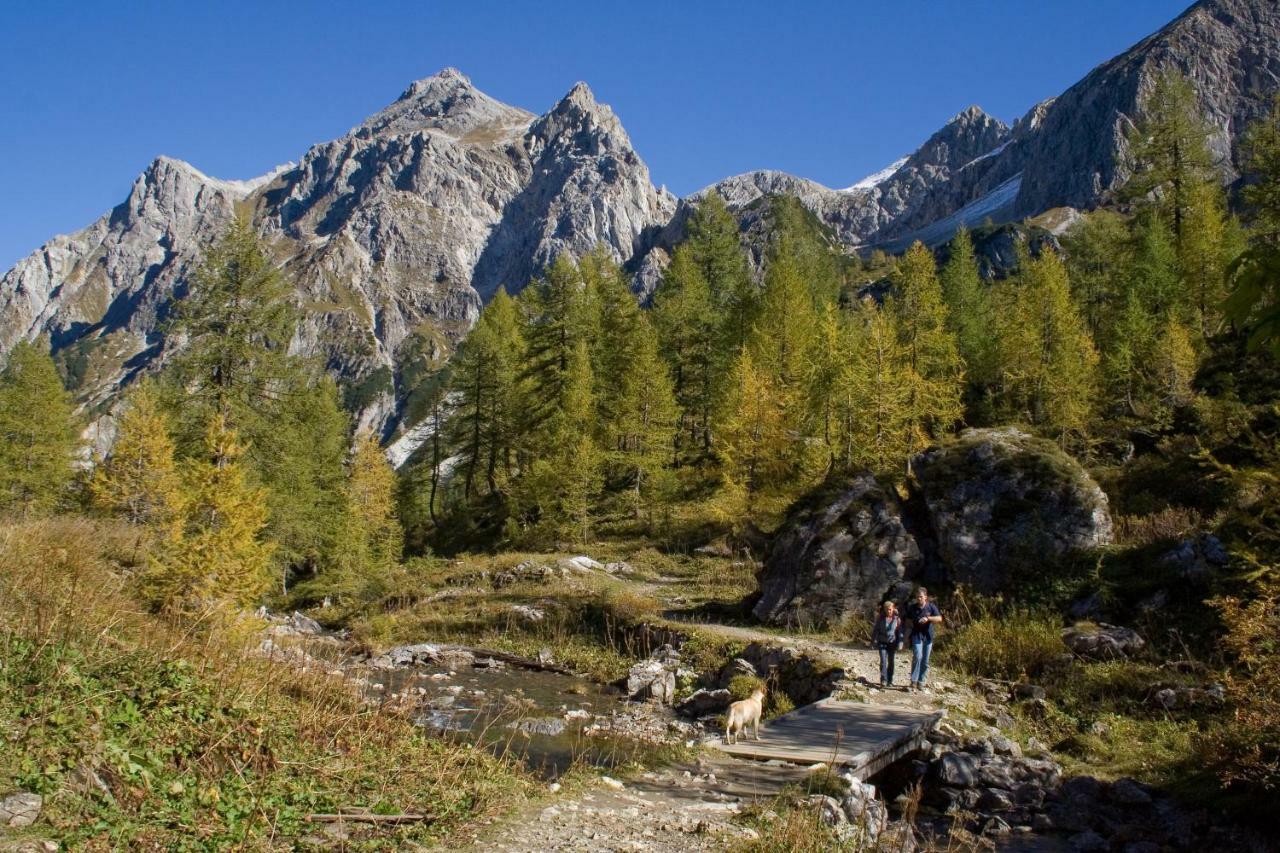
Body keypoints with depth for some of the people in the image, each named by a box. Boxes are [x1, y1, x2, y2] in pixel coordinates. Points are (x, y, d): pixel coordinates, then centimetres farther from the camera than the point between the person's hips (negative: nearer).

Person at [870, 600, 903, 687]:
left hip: (892, 643, 1)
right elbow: (875, 630, 5)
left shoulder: (897, 619, -3)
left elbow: (900, 632, 0)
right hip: (882, 643, -1)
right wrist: (874, 641, 2)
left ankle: (890, 681, 18)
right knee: (883, 661, -10)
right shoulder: (880, 618, -3)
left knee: (891, 662, 8)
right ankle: (883, 680, -12)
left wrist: (899, 644, -5)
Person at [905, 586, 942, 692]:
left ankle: (921, 682, 17)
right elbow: (907, 620, 14)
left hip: (928, 636, 2)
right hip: (916, 635, -1)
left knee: (925, 661, 6)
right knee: (917, 657, -18)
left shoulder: (931, 606, -2)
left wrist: (928, 618, -27)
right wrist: (911, 623, -7)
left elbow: (939, 619, -12)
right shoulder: (912, 607, 1)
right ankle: (913, 683, -19)